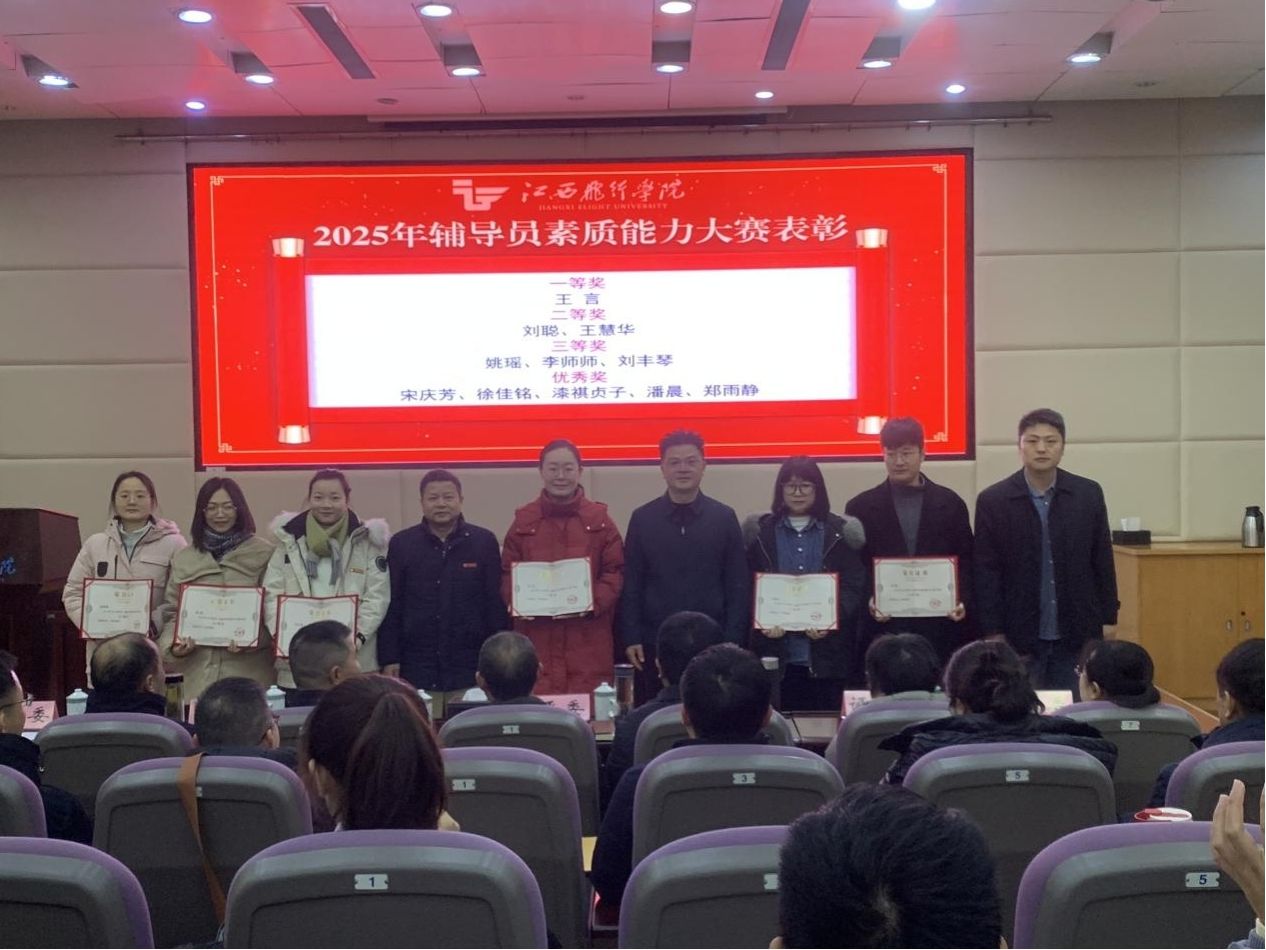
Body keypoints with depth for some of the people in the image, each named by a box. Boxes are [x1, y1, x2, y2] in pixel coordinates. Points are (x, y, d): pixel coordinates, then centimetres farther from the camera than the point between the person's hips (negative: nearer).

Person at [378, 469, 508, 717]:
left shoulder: (484, 542, 2)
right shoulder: (401, 544, 4)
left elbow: (496, 604, 4)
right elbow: (392, 606, 5)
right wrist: (389, 659, 1)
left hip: (470, 669, 0)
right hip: (417, 669, 0)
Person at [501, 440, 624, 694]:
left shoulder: (599, 520, 7)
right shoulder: (524, 521, 9)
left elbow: (615, 572, 5)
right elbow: (507, 573, 12)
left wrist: (593, 602, -12)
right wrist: (517, 601, -7)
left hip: (588, 640, 0)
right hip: (536, 638, 1)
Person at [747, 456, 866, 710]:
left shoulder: (840, 532, 6)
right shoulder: (762, 532, 8)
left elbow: (855, 585, 1)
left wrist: (831, 621, -16)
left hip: (827, 652, 0)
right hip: (777, 652, 0)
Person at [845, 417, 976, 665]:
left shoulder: (950, 503, 9)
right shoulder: (861, 506, 7)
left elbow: (966, 561, 9)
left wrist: (963, 601, -7)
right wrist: (868, 600, -12)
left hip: (940, 627, 1)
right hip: (882, 629, -1)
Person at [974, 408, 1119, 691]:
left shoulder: (1089, 494, 3)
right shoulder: (993, 501, -2)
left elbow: (1102, 563, 6)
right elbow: (987, 574, -3)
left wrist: (1108, 623, 4)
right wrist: (994, 636, -7)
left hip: (1078, 637, 2)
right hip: (1019, 638, -1)